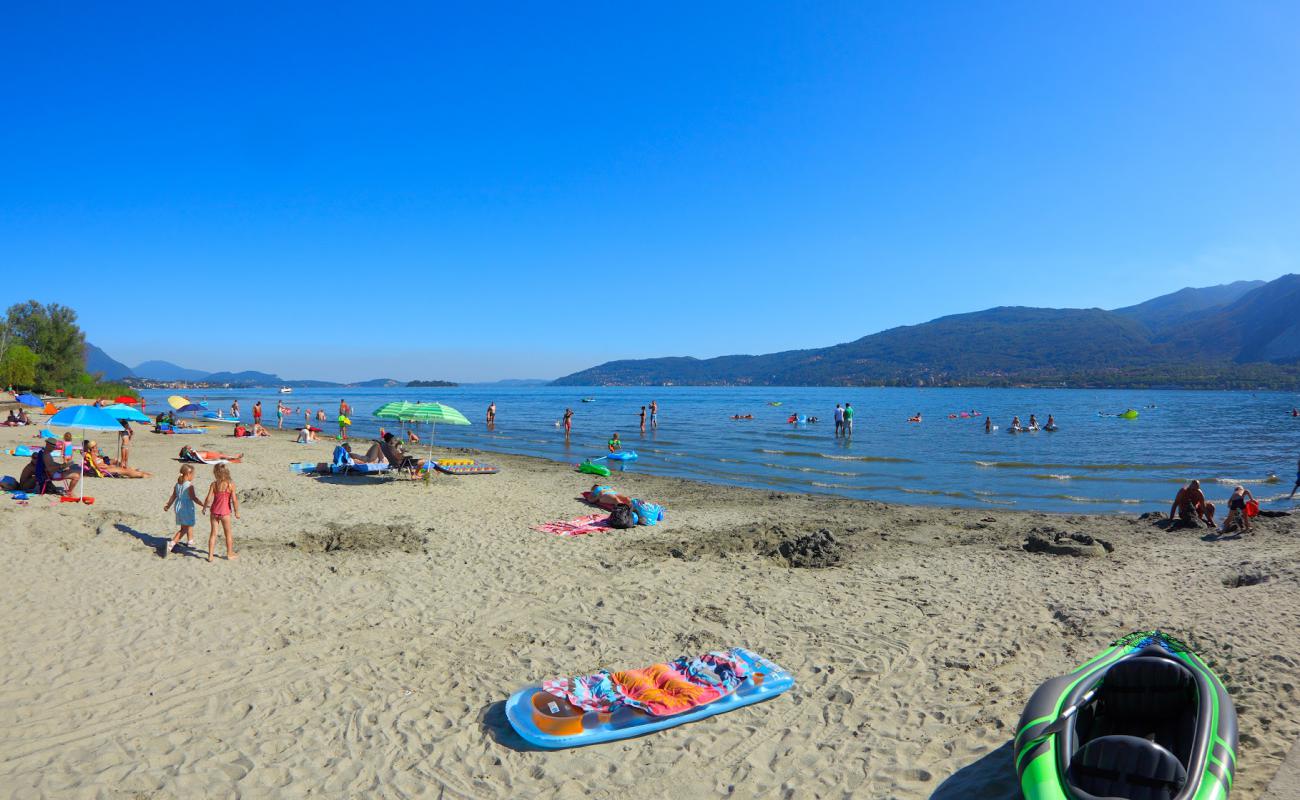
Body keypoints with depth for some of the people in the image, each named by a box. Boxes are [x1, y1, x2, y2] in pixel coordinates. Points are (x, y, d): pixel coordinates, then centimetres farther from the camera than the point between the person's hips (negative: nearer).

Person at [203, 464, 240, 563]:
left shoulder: (214, 484, -8)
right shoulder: (231, 484, -12)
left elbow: (208, 498, -8)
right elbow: (234, 500, -12)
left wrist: (204, 507, 10)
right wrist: (236, 512, -1)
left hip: (214, 511, 2)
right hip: (225, 512, -2)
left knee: (213, 533, 13)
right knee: (228, 533, 14)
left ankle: (210, 555, 16)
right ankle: (230, 554, 24)